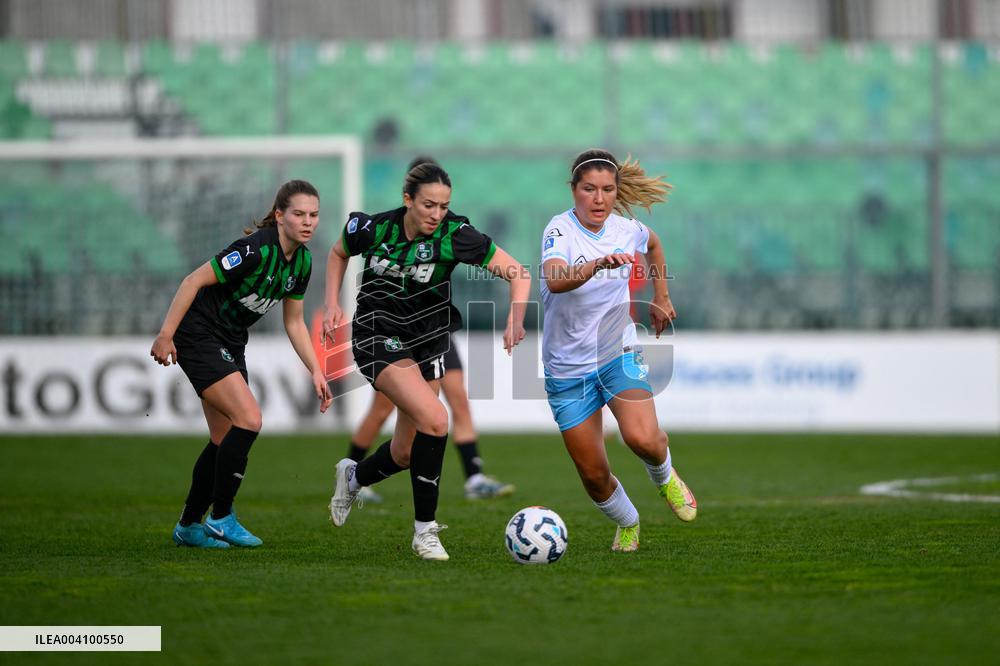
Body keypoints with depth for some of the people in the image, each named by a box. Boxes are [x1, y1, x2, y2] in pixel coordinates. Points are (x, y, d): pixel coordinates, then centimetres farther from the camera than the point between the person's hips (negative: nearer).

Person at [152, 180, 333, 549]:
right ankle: (221, 518, -8)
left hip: (230, 344, 9)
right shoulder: (256, 250, -25)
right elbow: (194, 280, -21)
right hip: (198, 335, -9)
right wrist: (165, 335, -22)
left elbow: (294, 322, 12)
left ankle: (188, 526, 22)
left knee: (225, 440, 9)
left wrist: (316, 372, 5)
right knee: (249, 419, -19)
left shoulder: (301, 260, 2)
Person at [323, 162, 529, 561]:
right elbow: (338, 253, 9)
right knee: (435, 420, -24)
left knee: (406, 454, 7)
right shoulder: (373, 228, -14)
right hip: (378, 337, -3)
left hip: (428, 340, 3)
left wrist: (515, 318, -35)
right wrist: (332, 305, -1)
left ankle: (353, 477, 44)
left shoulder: (454, 235, -17)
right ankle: (424, 530, -12)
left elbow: (517, 273, -18)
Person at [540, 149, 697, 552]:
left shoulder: (627, 230, -4)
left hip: (619, 353, 2)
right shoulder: (560, 230, -19)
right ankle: (627, 524, 33)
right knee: (593, 474, 2)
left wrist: (660, 299, 23)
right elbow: (555, 280, -42)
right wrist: (598, 264, -58)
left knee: (642, 438, -25)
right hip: (567, 368, -2)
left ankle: (664, 477, 10)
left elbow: (653, 245, 23)